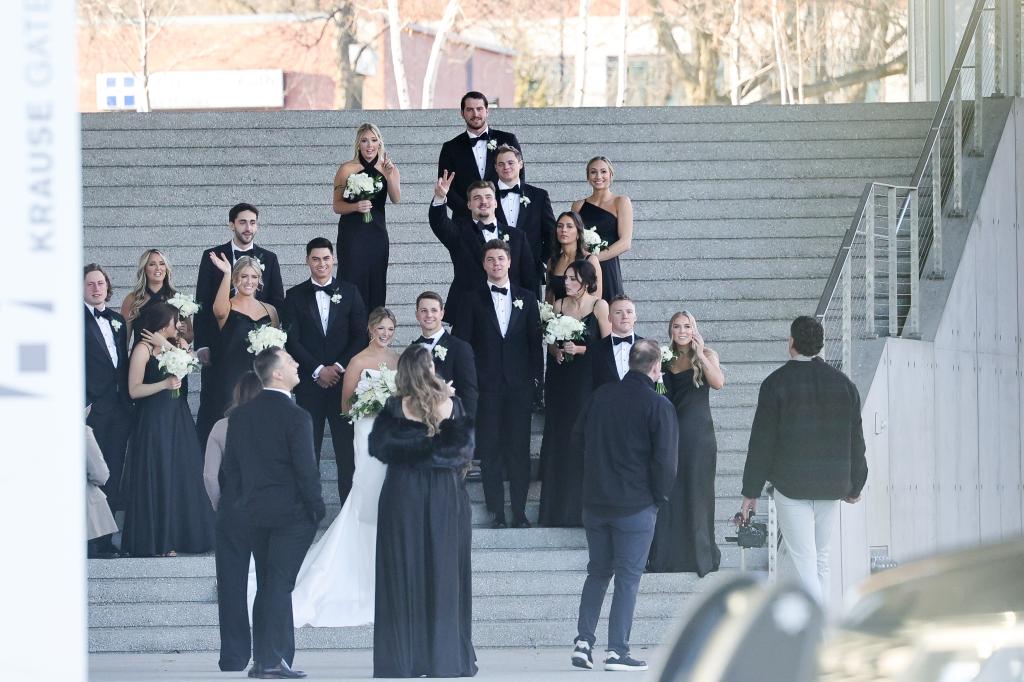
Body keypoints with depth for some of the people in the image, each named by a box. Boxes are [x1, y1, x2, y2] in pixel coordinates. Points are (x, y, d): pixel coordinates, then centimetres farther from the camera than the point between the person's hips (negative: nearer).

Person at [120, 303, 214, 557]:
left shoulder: (171, 346, 14)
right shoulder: (143, 348, -7)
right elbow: (134, 390, -14)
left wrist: (166, 346, -10)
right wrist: (164, 384, -24)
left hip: (177, 420, 7)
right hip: (155, 420, -7)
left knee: (180, 476, 6)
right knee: (156, 479, -4)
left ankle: (173, 537, 13)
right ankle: (154, 541, 3)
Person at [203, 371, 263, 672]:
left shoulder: (221, 428, -2)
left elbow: (209, 475, -5)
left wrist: (220, 506, 8)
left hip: (232, 511, 1)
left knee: (231, 586, 8)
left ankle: (234, 656, 9)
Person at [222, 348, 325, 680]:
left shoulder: (240, 415, 4)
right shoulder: (296, 417, -15)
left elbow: (229, 466, 8)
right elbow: (306, 469, -16)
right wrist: (317, 508, -4)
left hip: (255, 512, 6)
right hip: (291, 512, -6)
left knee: (268, 586, 13)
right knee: (279, 586, -3)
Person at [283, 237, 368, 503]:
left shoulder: (349, 292, 8)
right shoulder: (295, 296, 6)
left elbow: (360, 335, 3)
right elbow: (292, 340, 0)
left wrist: (338, 367, -8)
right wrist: (318, 370, -9)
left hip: (344, 379, 0)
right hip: (309, 382, 0)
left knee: (347, 446, -2)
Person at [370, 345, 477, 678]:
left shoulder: (395, 409, -7)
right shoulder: (452, 405, -3)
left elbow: (377, 446, -1)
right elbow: (466, 449, 1)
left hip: (403, 498, -1)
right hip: (446, 498, 1)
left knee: (404, 577, 4)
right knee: (443, 578, 7)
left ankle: (403, 659, 2)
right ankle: (445, 658, 8)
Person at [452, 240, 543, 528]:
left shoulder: (526, 298, 10)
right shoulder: (474, 300, 5)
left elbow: (535, 340, 10)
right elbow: (462, 343, 3)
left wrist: (535, 377, 2)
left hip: (520, 385, 1)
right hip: (486, 386, -1)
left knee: (519, 450, -1)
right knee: (490, 452, 0)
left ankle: (519, 512, 4)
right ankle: (496, 513, 3)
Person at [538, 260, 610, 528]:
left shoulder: (599, 306, -3)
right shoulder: (559, 305, 9)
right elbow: (550, 342, 14)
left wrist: (580, 350, -14)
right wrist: (556, 351, -7)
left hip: (588, 379, -4)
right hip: (560, 381, 4)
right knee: (559, 440, 2)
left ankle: (583, 508, 2)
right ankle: (558, 510, 6)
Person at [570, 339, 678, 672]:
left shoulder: (600, 396, 3)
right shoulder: (659, 406, -13)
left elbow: (577, 439, 11)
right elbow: (666, 458, -15)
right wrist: (660, 495, 0)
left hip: (595, 503, 5)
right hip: (636, 505, -5)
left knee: (597, 572, 16)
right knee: (628, 578, 1)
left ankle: (583, 643, 10)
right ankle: (617, 651, -1)